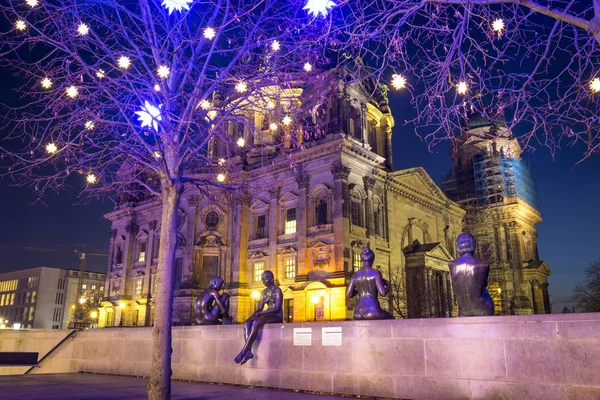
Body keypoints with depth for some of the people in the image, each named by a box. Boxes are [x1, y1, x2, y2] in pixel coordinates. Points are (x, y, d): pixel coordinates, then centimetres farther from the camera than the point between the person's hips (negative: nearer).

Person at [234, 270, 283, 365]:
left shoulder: (277, 290, -5)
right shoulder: (264, 292, 18)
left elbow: (277, 308, -15)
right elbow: (260, 308, 14)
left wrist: (261, 313, -20)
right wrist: (253, 314, -7)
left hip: (277, 316, -7)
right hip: (267, 315, 7)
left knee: (256, 323, -35)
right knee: (246, 324, -21)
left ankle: (243, 351, -34)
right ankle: (248, 351, -34)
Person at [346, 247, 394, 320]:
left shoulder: (355, 275, 8)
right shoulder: (375, 273, -5)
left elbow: (348, 295, 8)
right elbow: (382, 293, -13)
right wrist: (388, 286, 10)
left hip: (358, 313, 5)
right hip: (373, 313, -5)